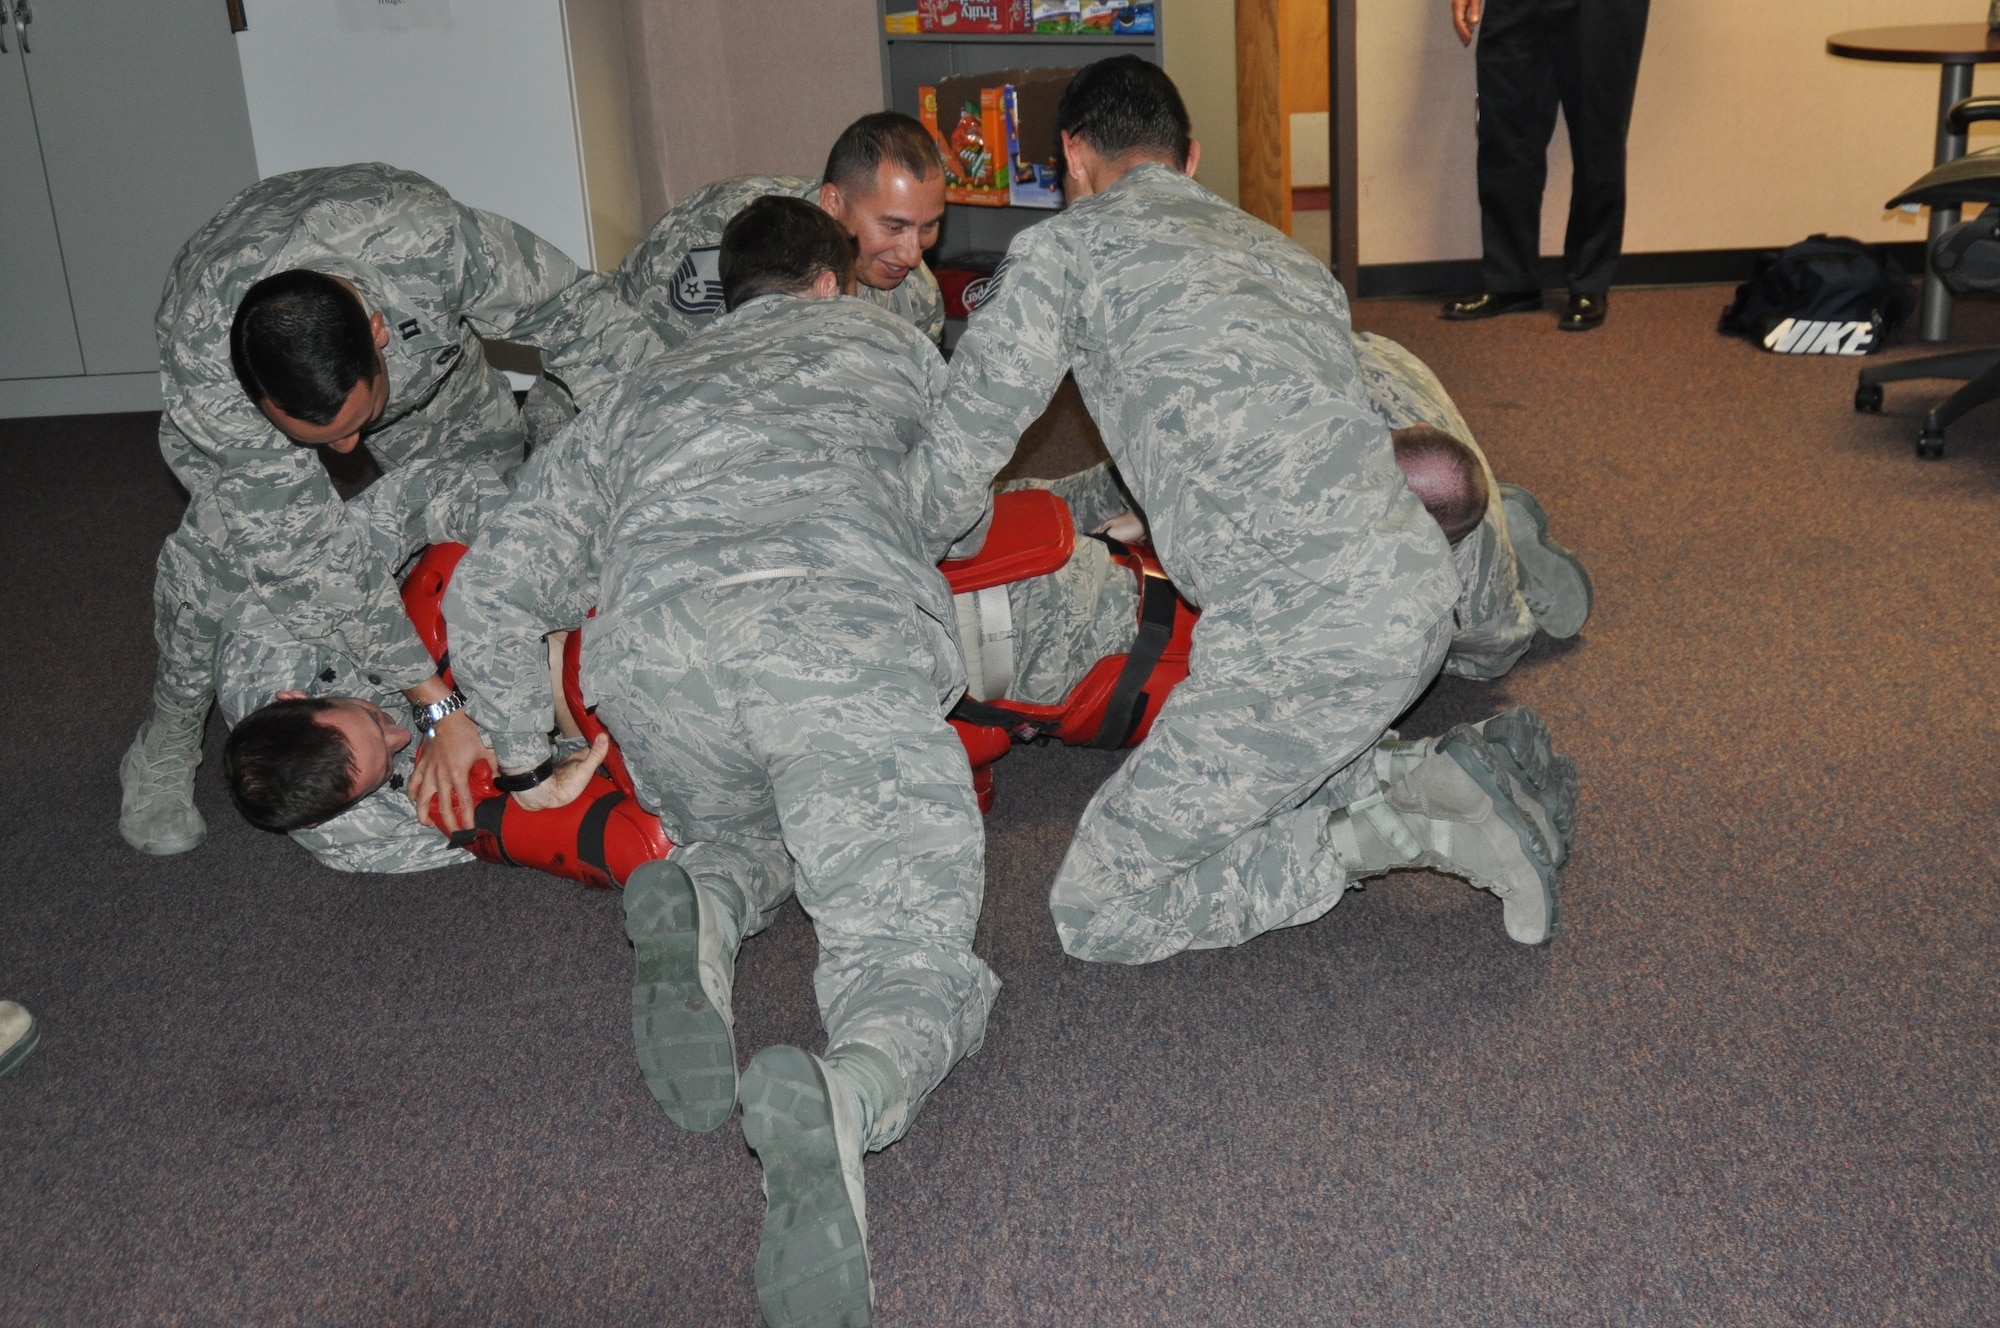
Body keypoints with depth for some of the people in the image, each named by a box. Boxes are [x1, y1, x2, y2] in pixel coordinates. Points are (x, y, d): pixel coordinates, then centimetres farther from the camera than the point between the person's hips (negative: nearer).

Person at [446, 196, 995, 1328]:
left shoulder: (640, 395, 38)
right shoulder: (886, 340, 36)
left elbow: (486, 593, 30)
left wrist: (526, 756, 41)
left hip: (650, 644, 3)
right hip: (850, 628, -3)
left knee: (742, 837, 32)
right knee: (909, 949, -2)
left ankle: (703, 912, -3)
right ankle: (842, 1101, -35)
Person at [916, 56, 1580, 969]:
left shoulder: (1065, 247, 6)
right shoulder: (1284, 252, 26)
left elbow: (951, 480, 7)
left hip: (1310, 627, -8)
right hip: (1417, 581, 8)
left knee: (1096, 910, 3)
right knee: (1229, 784, 31)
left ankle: (1409, 830, -5)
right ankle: (1443, 781, 10)